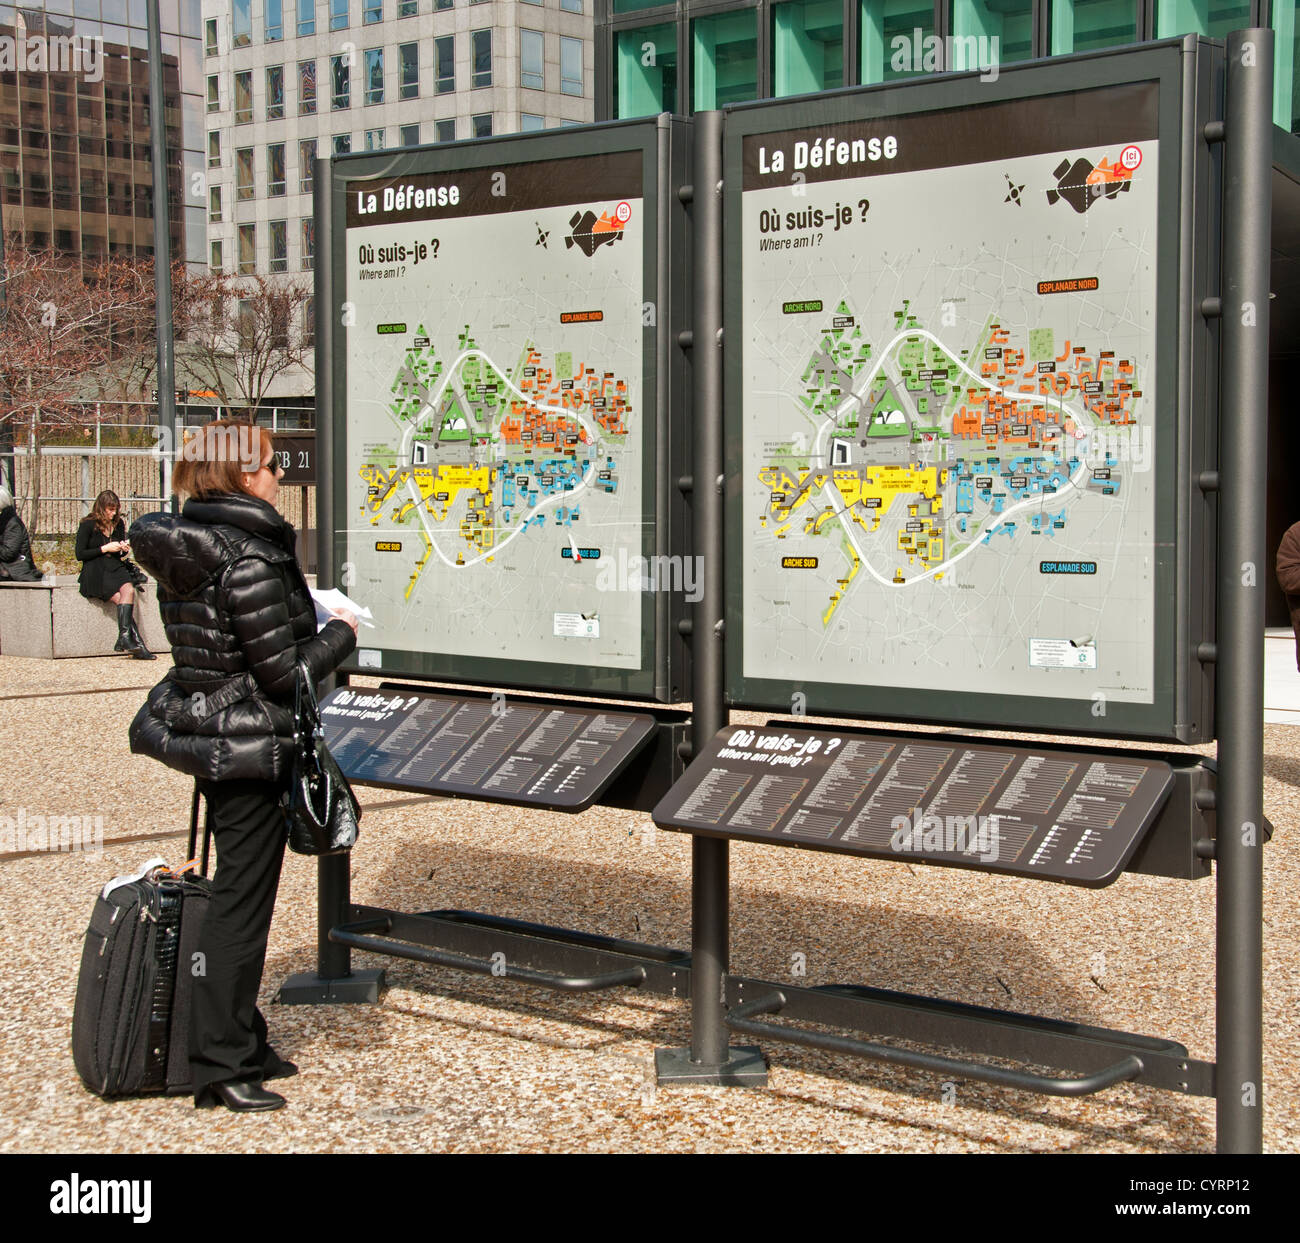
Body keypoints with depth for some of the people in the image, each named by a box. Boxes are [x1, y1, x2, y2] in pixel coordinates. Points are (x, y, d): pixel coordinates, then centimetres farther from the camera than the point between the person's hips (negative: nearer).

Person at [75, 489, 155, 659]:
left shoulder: (118, 524, 14)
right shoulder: (88, 525, -1)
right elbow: (80, 554, -4)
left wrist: (124, 550, 0)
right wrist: (105, 549, -10)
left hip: (116, 569, 4)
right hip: (95, 572, -4)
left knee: (129, 590, -31)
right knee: (122, 598, -28)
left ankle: (124, 637, -36)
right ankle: (137, 643, -33)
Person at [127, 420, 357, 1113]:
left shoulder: (180, 552, 7)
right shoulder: (250, 561, -21)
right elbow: (284, 674, -19)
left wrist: (301, 608, 12)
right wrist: (340, 631, -3)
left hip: (202, 736, 9)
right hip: (249, 748, -9)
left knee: (237, 893, 18)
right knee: (241, 905, 0)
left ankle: (242, 1046, 30)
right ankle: (220, 1067, 8)